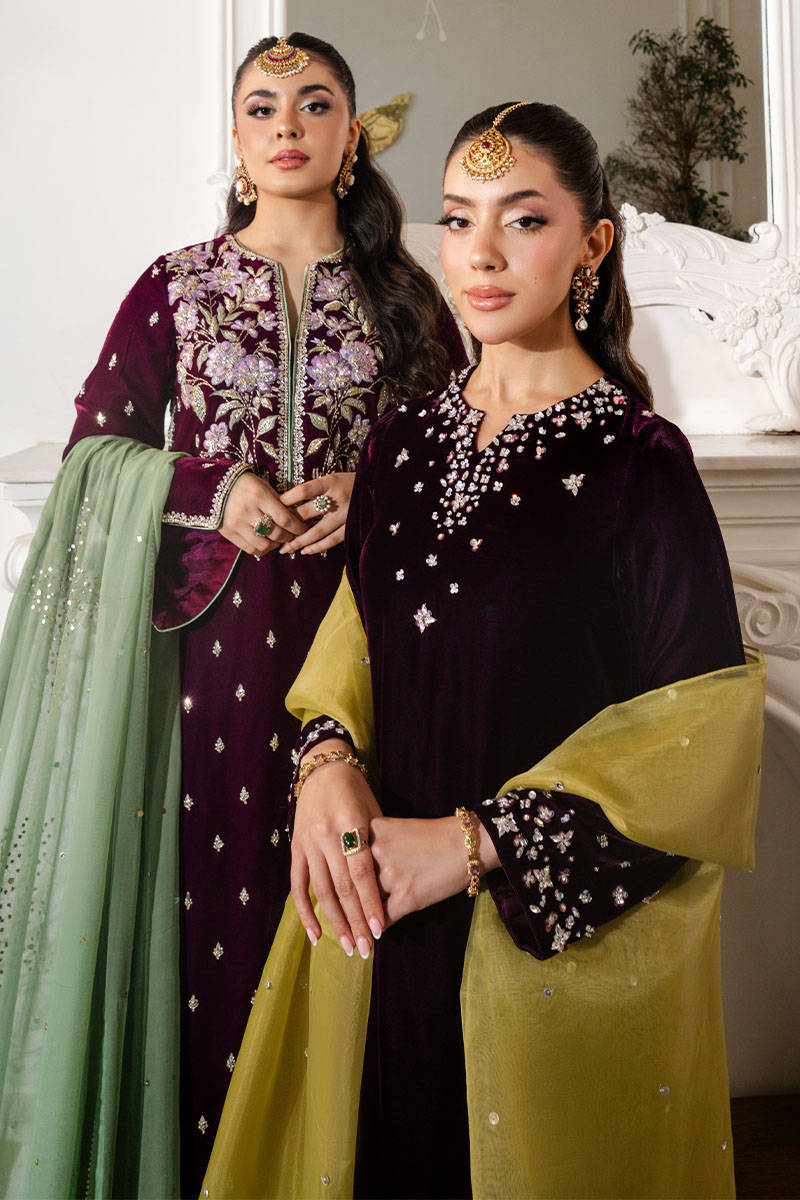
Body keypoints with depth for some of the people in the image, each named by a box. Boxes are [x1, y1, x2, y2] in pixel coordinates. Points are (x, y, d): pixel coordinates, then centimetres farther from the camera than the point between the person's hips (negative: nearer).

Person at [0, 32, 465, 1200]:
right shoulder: (175, 287, 8)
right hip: (215, 631, 0)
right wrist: (215, 490, -10)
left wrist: (374, 492, -8)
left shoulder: (405, 294, 10)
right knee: (214, 878, 1)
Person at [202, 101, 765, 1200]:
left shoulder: (637, 460, -14)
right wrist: (329, 758, -9)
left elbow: (702, 719, -15)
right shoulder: (403, 443, 3)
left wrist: (478, 839, -19)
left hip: (561, 938, -4)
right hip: (381, 905, 5)